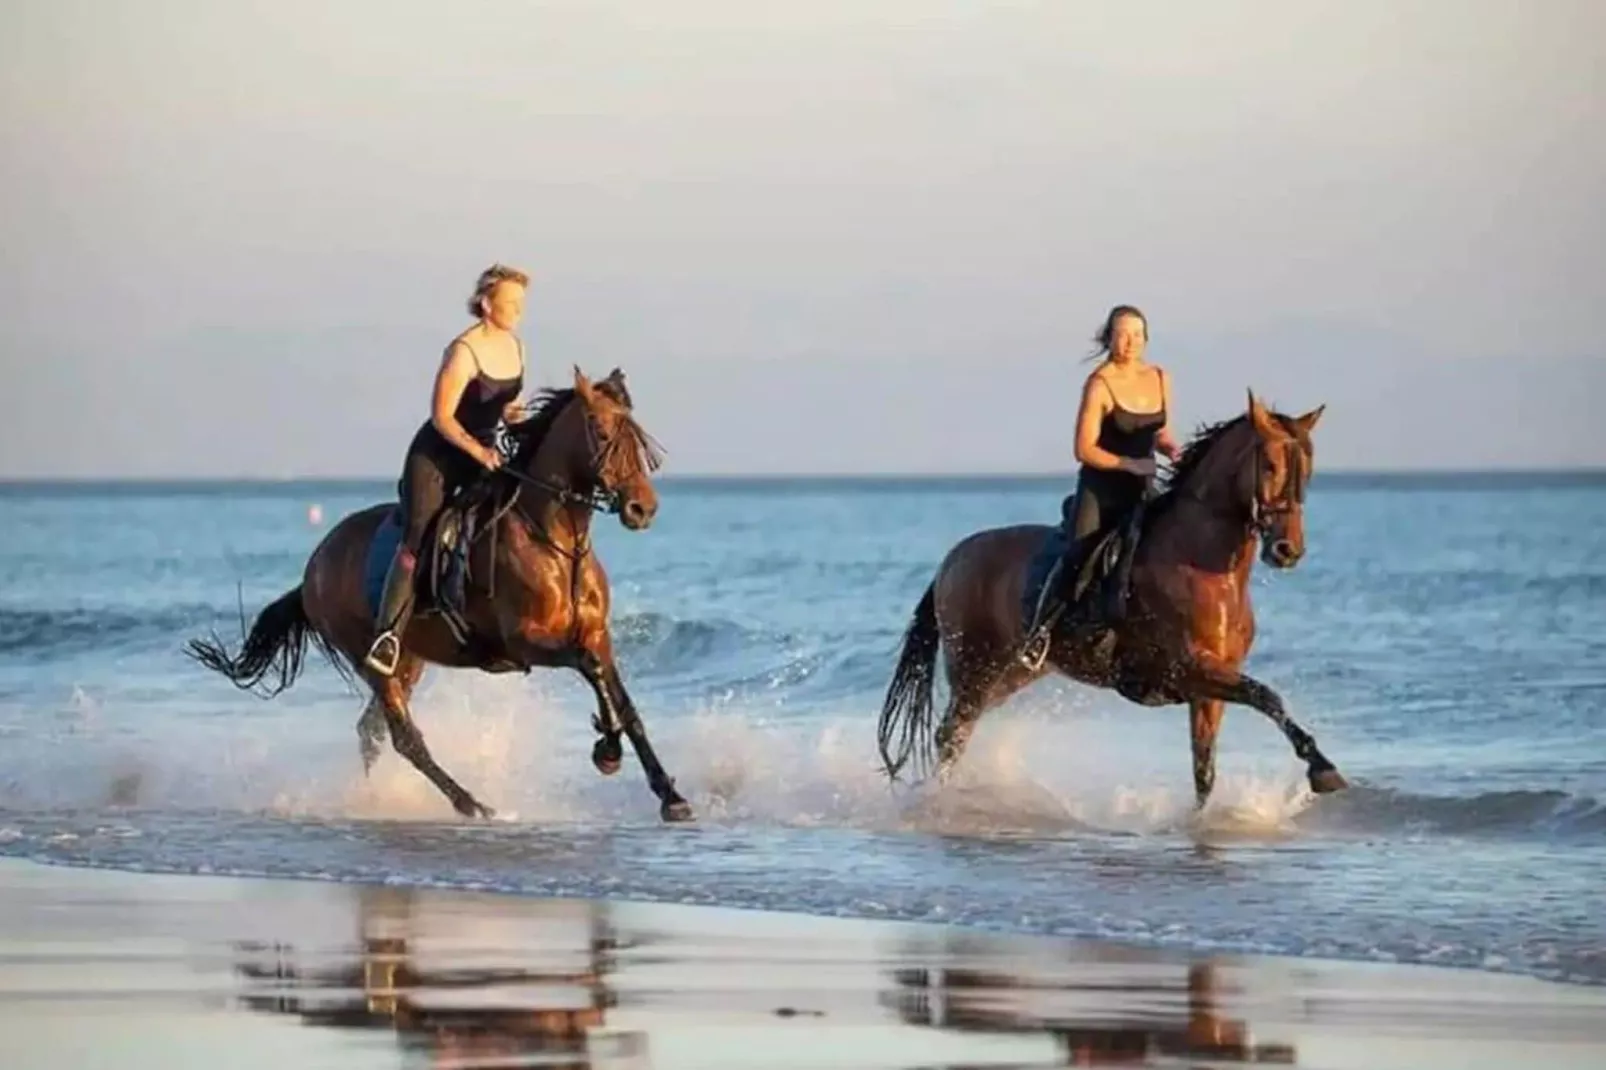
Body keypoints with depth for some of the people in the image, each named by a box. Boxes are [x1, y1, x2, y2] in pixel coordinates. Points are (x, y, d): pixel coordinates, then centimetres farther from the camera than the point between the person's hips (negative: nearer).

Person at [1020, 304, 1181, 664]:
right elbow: (1085, 449, -13)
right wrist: (1128, 463, -23)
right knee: (1076, 559, -16)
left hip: (1141, 489, 6)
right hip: (1100, 487, -6)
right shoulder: (1100, 385, -10)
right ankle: (1036, 634, -6)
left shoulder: (1159, 379, 8)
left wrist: (1172, 450, -4)